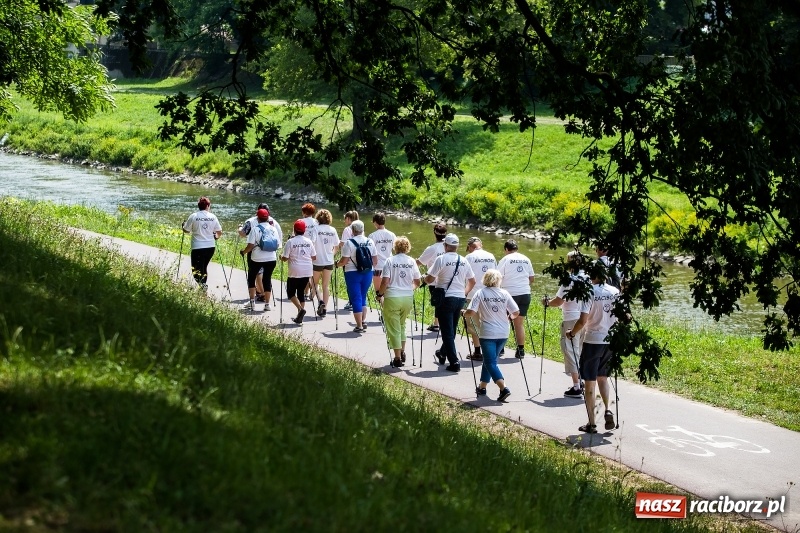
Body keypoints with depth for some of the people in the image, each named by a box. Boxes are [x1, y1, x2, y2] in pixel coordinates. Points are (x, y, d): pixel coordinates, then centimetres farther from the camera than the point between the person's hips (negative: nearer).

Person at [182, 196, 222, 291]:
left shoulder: (193, 216, -8)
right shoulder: (213, 217, 0)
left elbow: (186, 230, -1)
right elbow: (219, 232, 5)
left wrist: (183, 225, 21)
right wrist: (216, 236, 27)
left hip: (198, 247, -4)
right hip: (211, 247, 4)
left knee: (197, 270, 1)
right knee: (204, 268, 22)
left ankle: (202, 286, -18)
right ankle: (204, 285, 26)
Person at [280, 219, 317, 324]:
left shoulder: (290, 242, -10)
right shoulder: (309, 242, 3)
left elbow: (285, 258, -10)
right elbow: (314, 257, 9)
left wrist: (281, 257, 12)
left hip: (295, 272, -4)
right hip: (307, 272, 5)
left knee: (291, 293, 10)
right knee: (301, 292, 15)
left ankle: (301, 309, -14)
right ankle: (300, 317, 11)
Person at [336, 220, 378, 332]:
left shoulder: (349, 243, -13)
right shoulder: (370, 242, 2)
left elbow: (344, 261, -14)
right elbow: (375, 261, 7)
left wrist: (337, 264, 6)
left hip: (353, 273, -4)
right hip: (367, 273, 4)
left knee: (356, 299, 2)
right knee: (363, 297, 20)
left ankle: (359, 326, 0)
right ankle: (364, 321, 14)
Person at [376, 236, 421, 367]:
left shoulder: (390, 261, -7)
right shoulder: (412, 262, 2)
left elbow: (385, 282, -13)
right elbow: (417, 282, 8)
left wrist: (379, 294, 2)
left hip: (392, 298, -4)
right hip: (408, 298, 4)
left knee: (394, 328, 5)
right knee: (402, 325, 24)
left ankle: (398, 358, 5)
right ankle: (402, 352, 22)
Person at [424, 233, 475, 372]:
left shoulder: (441, 259, -10)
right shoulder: (463, 261, 7)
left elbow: (430, 279, -10)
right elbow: (472, 281, 14)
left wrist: (424, 279, 11)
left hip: (446, 298, -6)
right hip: (460, 298, 6)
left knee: (447, 331, -3)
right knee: (451, 330, 19)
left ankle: (454, 362, -10)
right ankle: (443, 354, 37)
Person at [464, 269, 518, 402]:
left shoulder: (480, 293, -5)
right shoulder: (504, 293, 2)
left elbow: (470, 312, -14)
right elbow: (516, 312, 1)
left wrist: (464, 314, 7)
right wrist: (510, 317, 22)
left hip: (488, 334, -4)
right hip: (503, 334, 4)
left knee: (491, 362, -4)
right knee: (489, 360, 20)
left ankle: (503, 388, -22)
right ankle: (482, 387, 27)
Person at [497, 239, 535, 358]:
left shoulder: (505, 259, -5)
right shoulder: (526, 260, 10)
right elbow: (531, 279, 15)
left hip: (510, 294, -4)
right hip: (525, 294, 4)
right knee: (520, 323, 9)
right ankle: (521, 349, 5)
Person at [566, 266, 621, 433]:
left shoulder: (590, 293, -15)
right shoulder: (615, 292, 1)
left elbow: (583, 320, -19)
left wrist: (572, 334, -3)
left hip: (593, 340, -5)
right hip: (611, 341, 5)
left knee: (590, 383, 5)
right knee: (602, 377, 23)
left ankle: (591, 423, 7)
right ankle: (607, 410, 3)